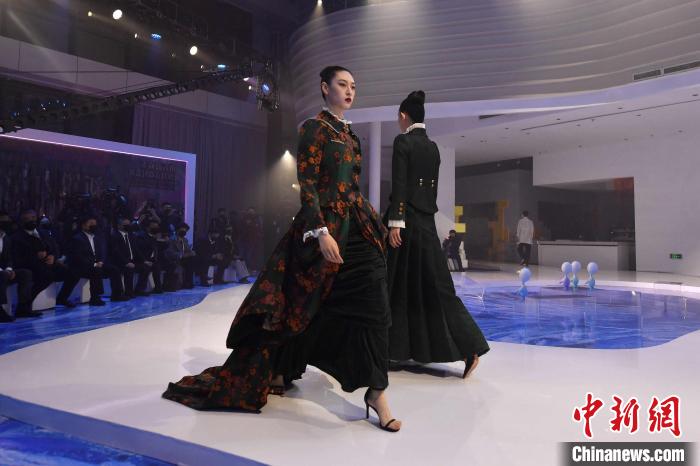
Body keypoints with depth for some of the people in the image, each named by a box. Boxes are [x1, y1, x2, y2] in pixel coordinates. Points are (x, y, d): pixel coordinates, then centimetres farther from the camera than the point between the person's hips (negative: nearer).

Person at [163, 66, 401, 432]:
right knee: (303, 306, 3)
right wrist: (322, 232, -24)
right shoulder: (314, 128, -5)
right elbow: (306, 183, -15)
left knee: (373, 305, -1)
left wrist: (369, 221, 19)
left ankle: (376, 392, 7)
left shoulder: (349, 135, 18)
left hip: (356, 228, 8)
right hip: (325, 226, -7)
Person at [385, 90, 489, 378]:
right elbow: (432, 187, 16)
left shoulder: (402, 141, -6)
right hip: (426, 220, 7)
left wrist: (395, 222, -16)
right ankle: (470, 346, 4)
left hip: (407, 218, -7)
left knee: (399, 284, 5)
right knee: (434, 284, 7)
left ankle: (398, 346, 17)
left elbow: (399, 185, -14)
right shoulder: (433, 147, 15)